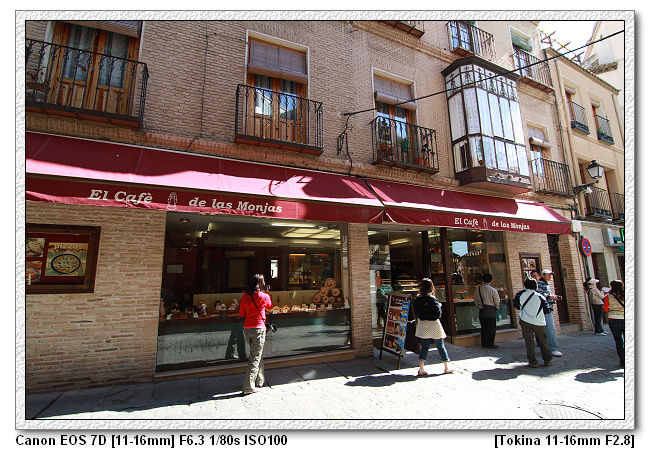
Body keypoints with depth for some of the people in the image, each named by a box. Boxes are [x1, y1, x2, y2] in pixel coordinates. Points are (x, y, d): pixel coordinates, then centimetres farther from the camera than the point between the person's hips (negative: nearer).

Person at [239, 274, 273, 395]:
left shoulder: (245, 296, 1)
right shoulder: (264, 296, -9)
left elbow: (241, 313, 10)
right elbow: (270, 307, 12)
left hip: (247, 329, 5)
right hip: (259, 328, -5)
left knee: (256, 354, 21)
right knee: (255, 358, 2)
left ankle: (259, 380, 34)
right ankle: (248, 387, 2)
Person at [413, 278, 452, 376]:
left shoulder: (417, 299, -3)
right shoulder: (432, 299, -18)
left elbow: (416, 312, 5)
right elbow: (438, 314, -15)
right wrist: (439, 306, 2)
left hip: (422, 324, 5)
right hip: (433, 325, -4)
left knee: (424, 346, 11)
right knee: (440, 346, 12)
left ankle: (421, 369, 7)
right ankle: (446, 368, 26)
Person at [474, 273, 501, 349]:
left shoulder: (478, 289, 3)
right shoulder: (493, 290, -11)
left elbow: (475, 300, 9)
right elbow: (497, 302, -5)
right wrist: (496, 308, 14)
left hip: (481, 311, 5)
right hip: (491, 311, -4)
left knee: (483, 327, 13)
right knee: (491, 328, 5)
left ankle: (483, 343, 19)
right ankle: (490, 344, 9)